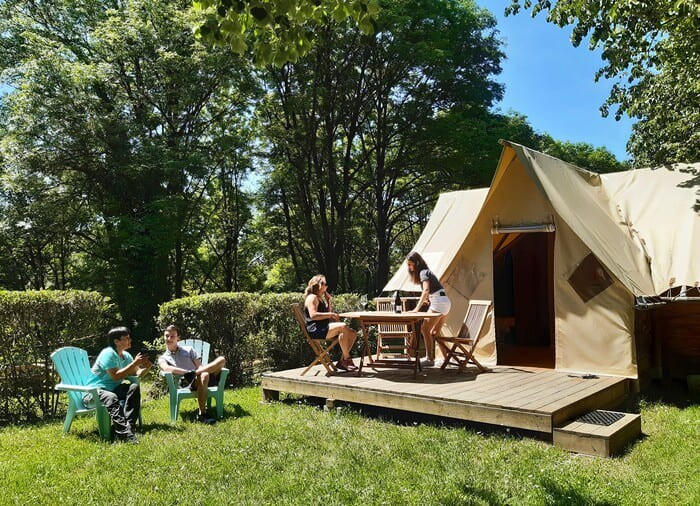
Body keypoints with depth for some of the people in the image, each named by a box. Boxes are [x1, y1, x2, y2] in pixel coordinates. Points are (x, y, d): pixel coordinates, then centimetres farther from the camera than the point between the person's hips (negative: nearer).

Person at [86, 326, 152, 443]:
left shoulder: (126, 355, 10)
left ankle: (129, 425, -28)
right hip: (93, 393, -7)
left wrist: (146, 368, -10)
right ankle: (124, 432, -53)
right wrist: (135, 363, -21)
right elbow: (116, 376, -24)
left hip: (113, 389, 8)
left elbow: (137, 374, 11)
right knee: (112, 398, -37)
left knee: (134, 387, -17)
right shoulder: (108, 354, -15)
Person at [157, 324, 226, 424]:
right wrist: (187, 372, -21)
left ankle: (192, 375, -32)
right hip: (186, 384, -3)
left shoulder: (189, 350, 22)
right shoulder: (163, 358, 16)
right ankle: (202, 414, -39)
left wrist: (193, 373, -13)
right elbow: (166, 368, -9)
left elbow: (200, 367, 12)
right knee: (204, 376, -39)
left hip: (198, 378, 3)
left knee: (221, 360, -20)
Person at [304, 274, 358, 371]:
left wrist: (328, 300, 21)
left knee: (353, 334, -2)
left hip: (324, 328, 10)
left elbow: (328, 312, 31)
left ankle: (342, 361, -6)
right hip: (315, 330, -10)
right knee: (343, 327, -31)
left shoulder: (320, 298, 26)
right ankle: (347, 359, -24)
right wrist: (330, 314, -19)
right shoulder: (312, 297, -5)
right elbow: (313, 315, -20)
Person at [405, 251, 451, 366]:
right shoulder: (426, 271, 18)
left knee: (425, 329, -9)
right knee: (434, 332, 14)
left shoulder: (423, 272, -11)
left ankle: (430, 359, -9)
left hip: (439, 302, -10)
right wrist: (425, 299, 11)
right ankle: (447, 357, 17)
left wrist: (417, 308, -31)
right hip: (445, 302, 10)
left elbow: (426, 290, -27)